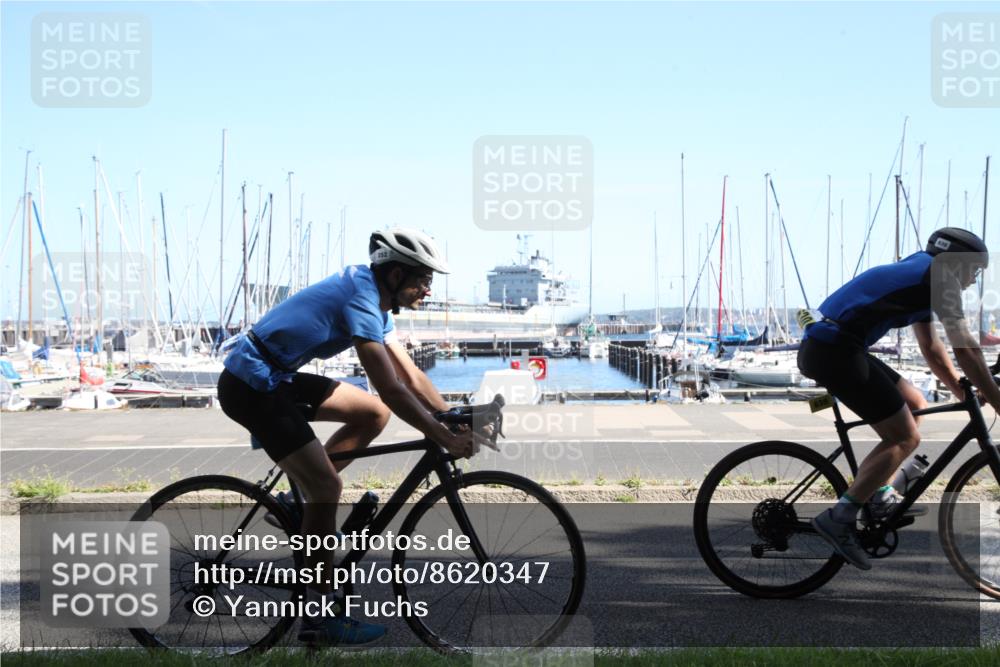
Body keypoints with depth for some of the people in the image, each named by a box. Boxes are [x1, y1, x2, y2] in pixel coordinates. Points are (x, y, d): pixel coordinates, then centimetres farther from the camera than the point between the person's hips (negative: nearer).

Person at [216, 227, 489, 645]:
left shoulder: (375, 300, 8)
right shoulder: (360, 301, -22)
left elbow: (409, 373, 12)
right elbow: (392, 389, -26)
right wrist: (446, 439, -21)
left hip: (278, 378, 10)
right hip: (251, 388, -10)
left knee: (374, 414, 9)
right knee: (327, 485, -12)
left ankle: (304, 501, 14)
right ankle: (319, 618, -6)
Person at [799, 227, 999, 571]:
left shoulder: (920, 277, 25)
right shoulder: (939, 276, -4)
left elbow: (932, 348, 30)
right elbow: (965, 349, -9)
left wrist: (965, 395, 27)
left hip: (823, 346, 10)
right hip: (835, 351, -10)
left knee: (915, 404, 20)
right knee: (905, 438, -4)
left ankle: (881, 498, 21)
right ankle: (839, 518, -7)